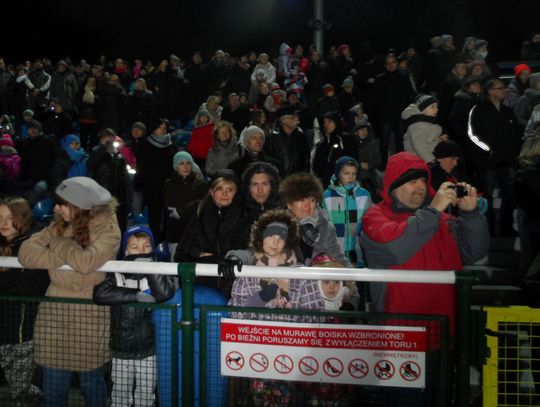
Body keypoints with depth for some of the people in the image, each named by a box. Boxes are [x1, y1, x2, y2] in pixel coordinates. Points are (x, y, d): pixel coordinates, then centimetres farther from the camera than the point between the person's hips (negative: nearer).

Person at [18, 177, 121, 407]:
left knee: (91, 378, 11)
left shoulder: (108, 229, -10)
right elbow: (26, 253, -3)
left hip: (90, 313, -4)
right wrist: (65, 257, -15)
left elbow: (86, 262, -27)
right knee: (53, 383, 10)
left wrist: (60, 243, -11)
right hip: (54, 310, 4)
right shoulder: (60, 224, 6)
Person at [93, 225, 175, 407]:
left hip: (148, 348, 0)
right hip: (121, 348, 0)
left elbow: (165, 293, -23)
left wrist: (149, 264, -23)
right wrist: (137, 296, -23)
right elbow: (100, 294, -20)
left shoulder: (158, 271, -4)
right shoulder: (117, 273, -3)